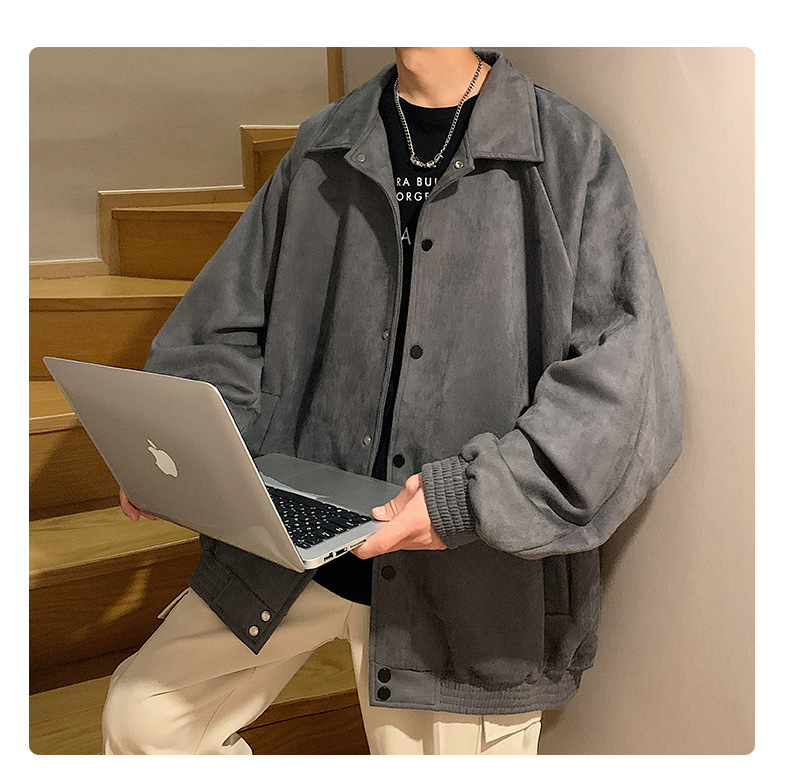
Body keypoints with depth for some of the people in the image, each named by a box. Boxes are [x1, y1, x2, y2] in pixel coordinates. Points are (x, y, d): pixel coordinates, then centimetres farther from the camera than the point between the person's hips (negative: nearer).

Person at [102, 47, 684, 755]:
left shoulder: (574, 153, -6)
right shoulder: (321, 149, 9)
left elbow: (633, 383, -15)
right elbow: (229, 323, 11)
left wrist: (473, 495, -24)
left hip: (465, 584, -3)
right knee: (142, 718, 12)